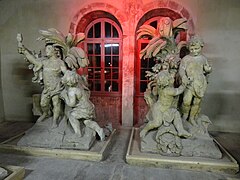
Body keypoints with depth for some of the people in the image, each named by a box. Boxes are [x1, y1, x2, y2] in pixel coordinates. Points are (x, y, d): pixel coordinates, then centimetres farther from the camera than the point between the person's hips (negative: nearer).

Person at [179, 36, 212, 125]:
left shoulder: (203, 58, 8)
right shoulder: (186, 59, -2)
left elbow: (208, 68, 18)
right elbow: (181, 69, -8)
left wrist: (208, 69, -7)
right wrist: (184, 77, -26)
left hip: (201, 84, 4)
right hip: (190, 83, -3)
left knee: (197, 102, 9)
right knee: (187, 101, -14)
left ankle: (192, 118, 28)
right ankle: (185, 114, 17)